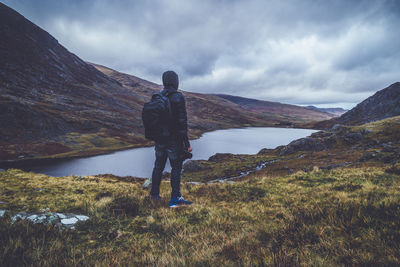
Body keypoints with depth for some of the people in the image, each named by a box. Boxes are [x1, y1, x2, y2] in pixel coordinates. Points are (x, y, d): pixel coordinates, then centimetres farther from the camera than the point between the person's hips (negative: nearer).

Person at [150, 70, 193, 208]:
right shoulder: (178, 97, -16)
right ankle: (175, 198, 12)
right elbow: (182, 122, -19)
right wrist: (187, 143, -14)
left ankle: (154, 193, 32)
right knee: (176, 167, 6)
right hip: (174, 140, -6)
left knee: (158, 166, 19)